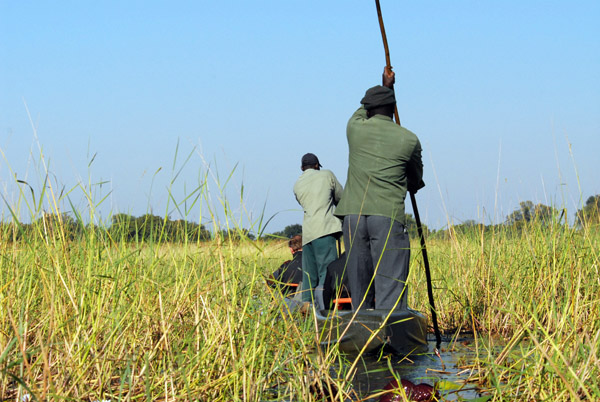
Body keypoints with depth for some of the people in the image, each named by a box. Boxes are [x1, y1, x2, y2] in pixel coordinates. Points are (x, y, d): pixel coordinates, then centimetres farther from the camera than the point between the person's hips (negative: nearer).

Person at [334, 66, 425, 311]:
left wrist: (385, 86, 50)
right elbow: (416, 178, 23)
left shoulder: (355, 128, 9)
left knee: (359, 288, 9)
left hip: (353, 216, 3)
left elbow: (363, 113, 35)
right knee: (390, 291, -9)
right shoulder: (408, 140, 4)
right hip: (388, 217, -3)